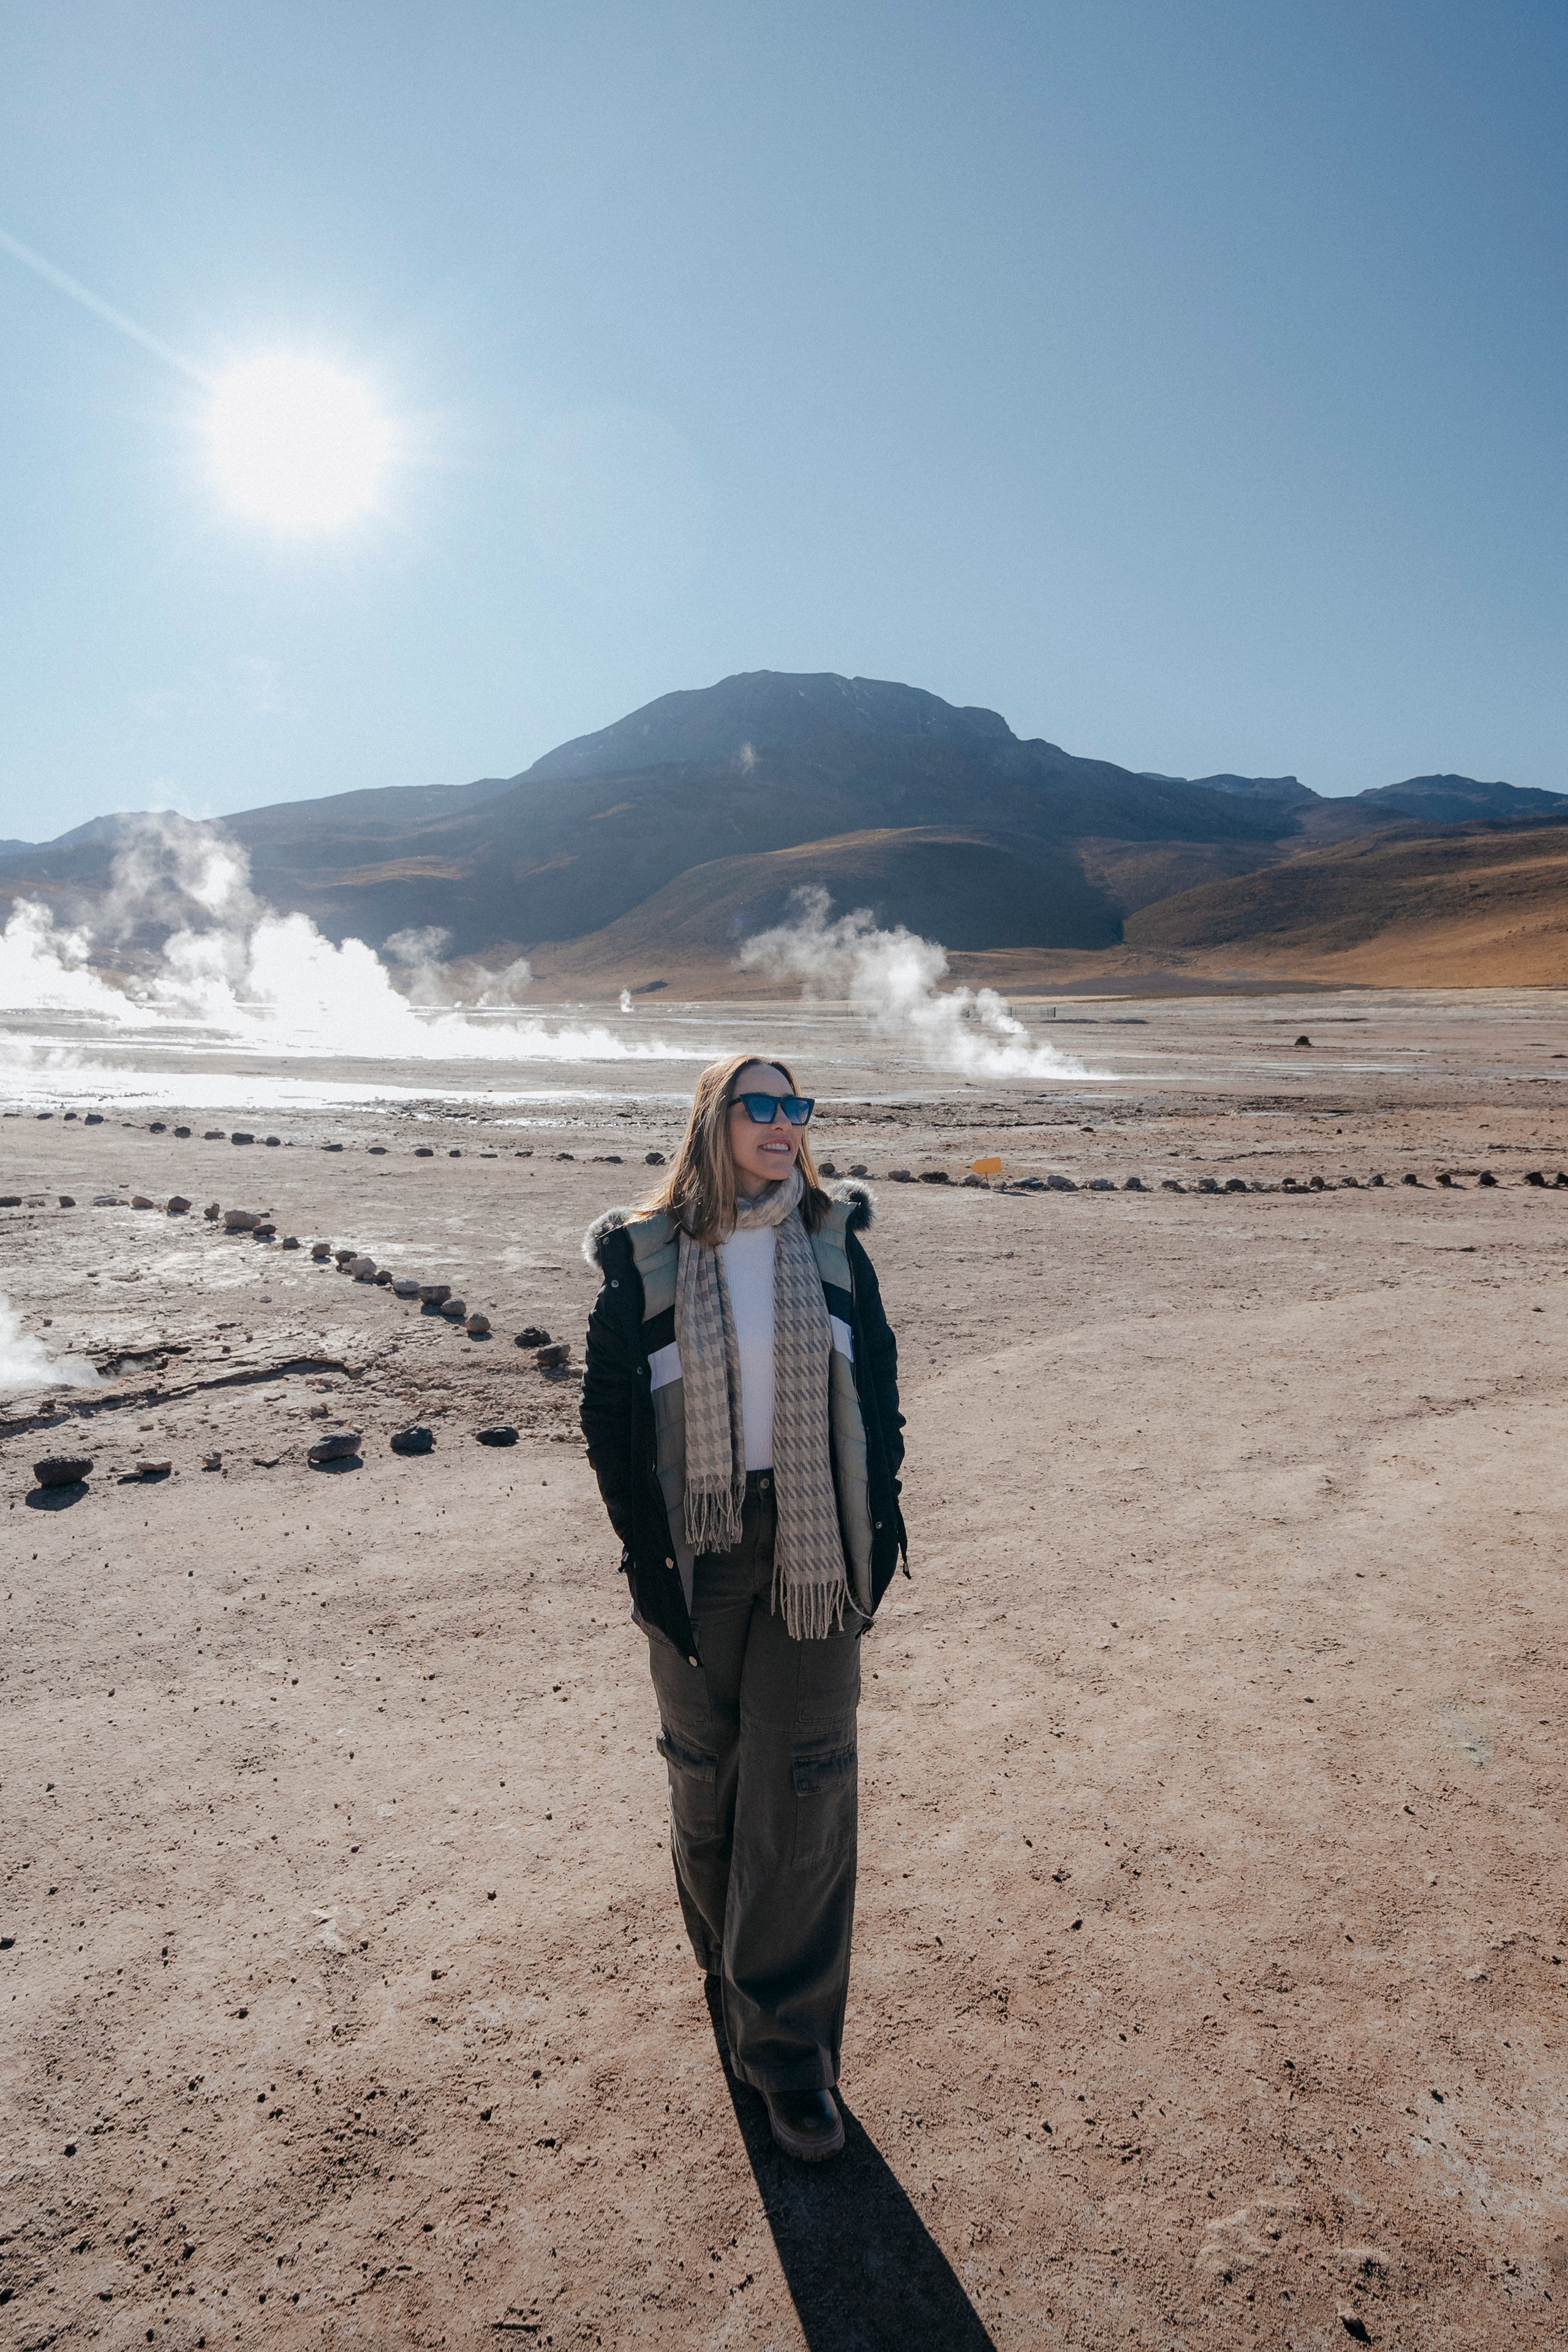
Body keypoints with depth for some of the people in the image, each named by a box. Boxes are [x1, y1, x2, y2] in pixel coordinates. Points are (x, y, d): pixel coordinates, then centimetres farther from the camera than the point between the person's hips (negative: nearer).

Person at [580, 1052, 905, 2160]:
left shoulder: (833, 1242, -1)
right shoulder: (646, 1258, -7)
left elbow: (879, 1387, 6)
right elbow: (610, 1412, -3)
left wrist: (882, 1519, 2)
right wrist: (645, 1557, -7)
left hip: (815, 1547, 1)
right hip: (701, 1552, 0)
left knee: (804, 1789, 2)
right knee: (705, 1771, 17)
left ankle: (788, 2046, 18)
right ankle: (728, 1956, 46)